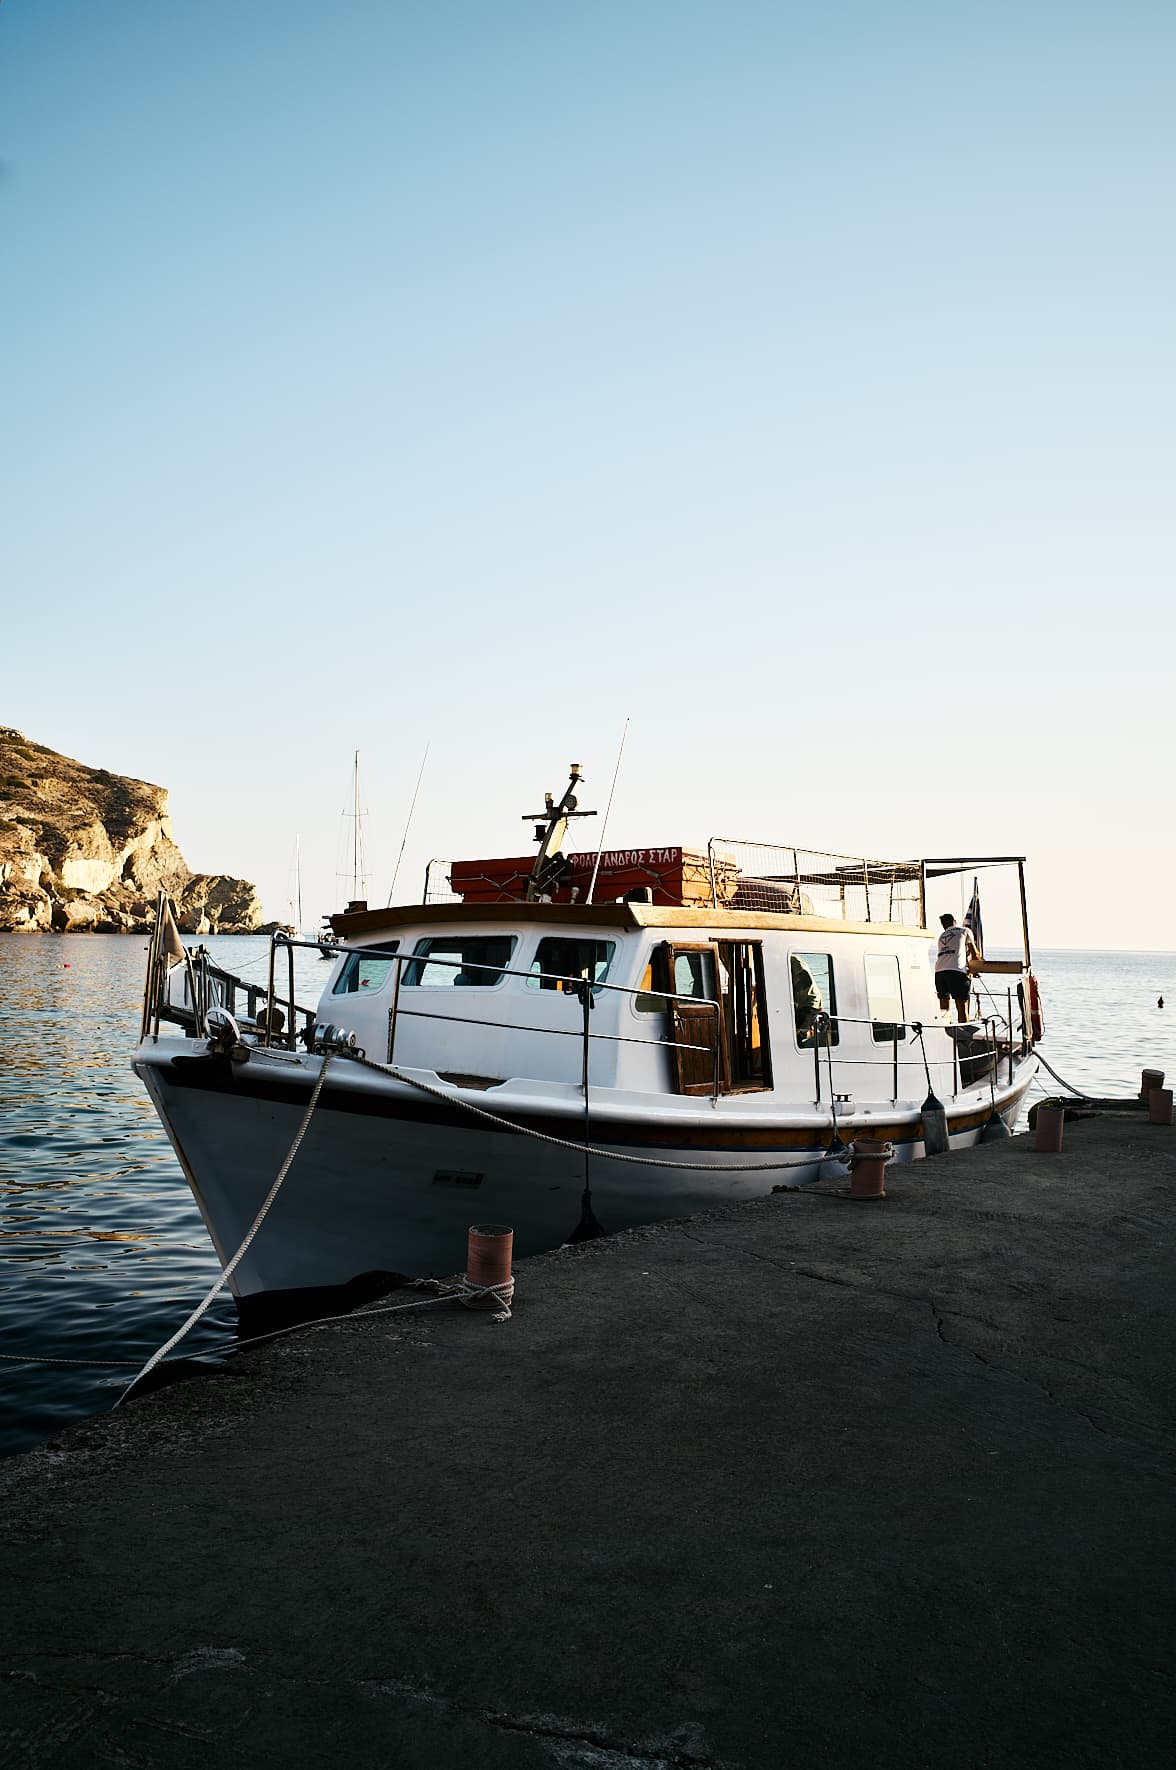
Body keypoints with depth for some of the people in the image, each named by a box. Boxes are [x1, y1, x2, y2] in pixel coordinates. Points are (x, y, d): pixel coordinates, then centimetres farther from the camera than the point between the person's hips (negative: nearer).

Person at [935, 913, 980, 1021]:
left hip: (939, 971, 5)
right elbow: (975, 954, 20)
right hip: (957, 971, -5)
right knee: (962, 1007, -2)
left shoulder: (941, 936, 31)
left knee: (944, 1007, 13)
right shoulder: (965, 931, 17)